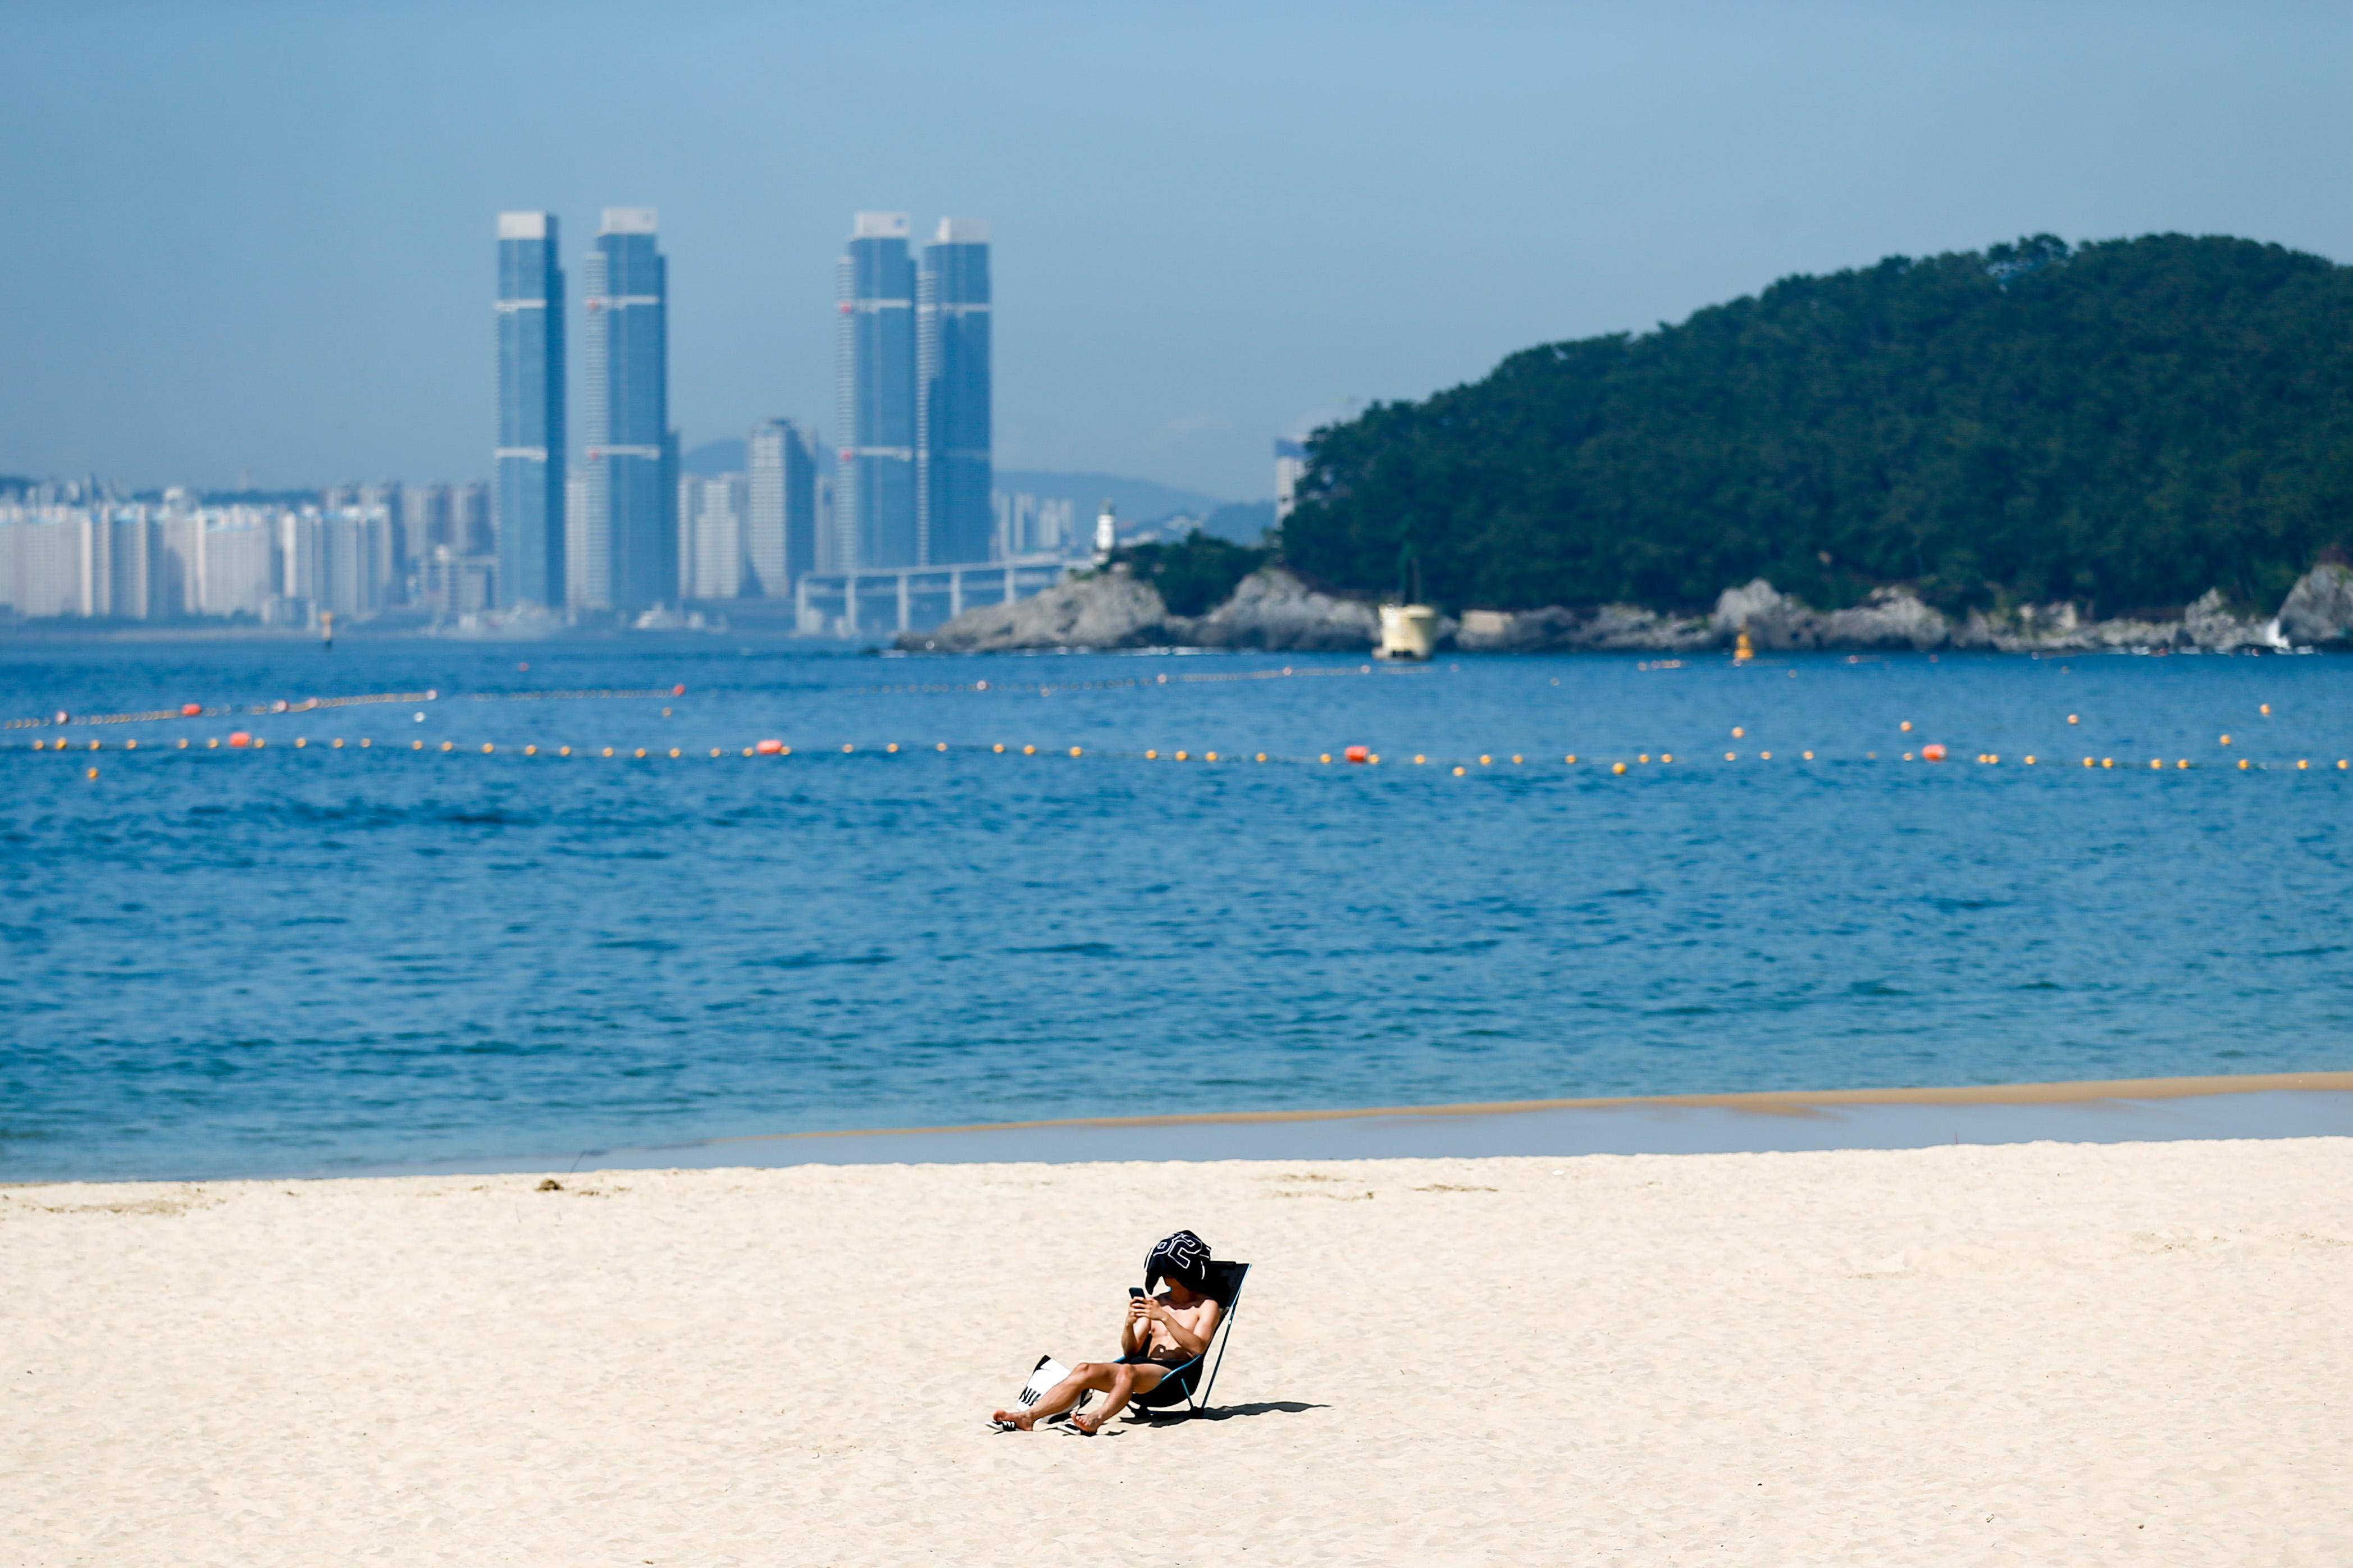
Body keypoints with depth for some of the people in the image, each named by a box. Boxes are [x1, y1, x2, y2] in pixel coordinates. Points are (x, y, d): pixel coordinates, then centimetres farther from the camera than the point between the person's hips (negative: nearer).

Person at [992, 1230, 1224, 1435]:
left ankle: (1097, 1419, -64)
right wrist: (1129, 1325, -2)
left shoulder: (1206, 1306, 10)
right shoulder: (1157, 1302, 27)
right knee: (1083, 1370, -20)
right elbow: (1130, 1352, 20)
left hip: (1178, 1375, -6)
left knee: (1127, 1371, -38)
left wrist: (1165, 1318, -16)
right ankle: (1028, 1416, -35)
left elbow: (1197, 1348, -8)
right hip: (1145, 1368, 6)